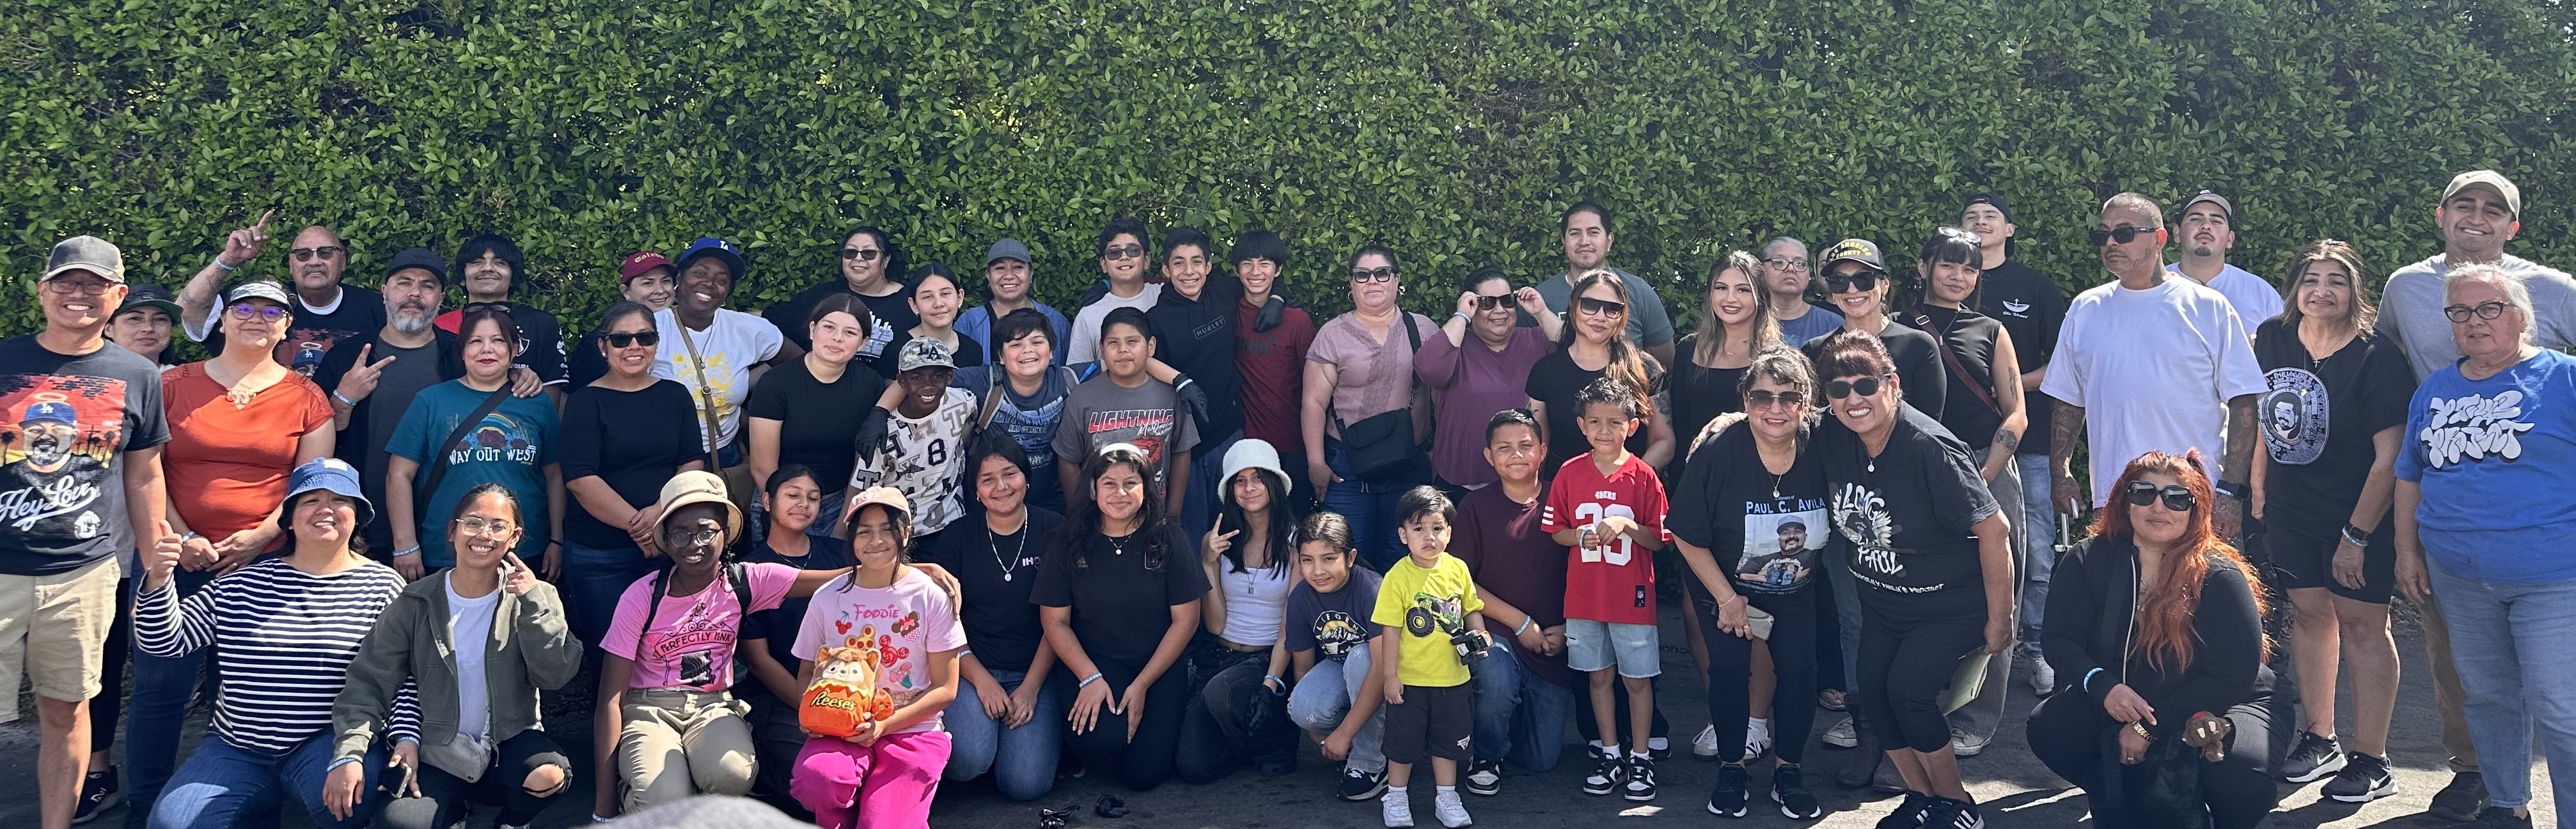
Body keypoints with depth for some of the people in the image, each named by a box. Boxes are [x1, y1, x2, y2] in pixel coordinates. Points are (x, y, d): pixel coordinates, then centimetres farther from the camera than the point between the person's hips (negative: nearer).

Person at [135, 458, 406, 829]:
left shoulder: (384, 586, 0)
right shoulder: (241, 585, 8)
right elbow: (164, 641, 6)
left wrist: (406, 737, -20)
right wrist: (157, 581, -11)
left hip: (331, 743, -3)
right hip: (237, 750, 3)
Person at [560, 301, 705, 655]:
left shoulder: (675, 396, 10)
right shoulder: (586, 402, -2)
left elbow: (693, 462, 3)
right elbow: (580, 479, -11)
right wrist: (636, 524, -17)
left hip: (669, 545, 3)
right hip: (598, 555, -3)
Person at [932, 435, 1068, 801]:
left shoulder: (1053, 531, 0)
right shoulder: (957, 539, 3)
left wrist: (1031, 687, -8)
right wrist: (982, 680, -11)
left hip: (1036, 672, 0)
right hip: (973, 669, 0)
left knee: (1026, 784, -18)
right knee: (968, 761, -28)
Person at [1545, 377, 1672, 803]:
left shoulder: (1643, 476, -6)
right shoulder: (1570, 473, -1)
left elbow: (1658, 540, -4)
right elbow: (1555, 532, 5)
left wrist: (1627, 525, -21)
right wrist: (1583, 536, -15)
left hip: (1632, 596, -2)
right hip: (1584, 596, 2)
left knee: (1637, 679, 6)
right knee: (1600, 676, 12)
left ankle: (1640, 758, 18)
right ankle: (1610, 755, 25)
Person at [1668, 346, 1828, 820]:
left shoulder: (1822, 452, -22)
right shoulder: (1716, 454, -27)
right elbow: (1688, 536, -17)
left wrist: (1809, 571, 2)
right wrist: (1728, 599, -13)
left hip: (1797, 591, 2)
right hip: (1724, 586, -2)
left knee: (1799, 671, -3)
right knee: (1730, 671, -5)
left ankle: (1789, 771, 16)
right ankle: (1732, 768, 16)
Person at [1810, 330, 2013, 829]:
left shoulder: (1930, 449, -28)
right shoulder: (1830, 441, -10)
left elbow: (1995, 530, -24)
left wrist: (1999, 620, -18)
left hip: (1952, 603, -6)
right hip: (1882, 602, 6)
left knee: (1908, 686, -18)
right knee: (1871, 686, -5)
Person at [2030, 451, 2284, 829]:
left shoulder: (2221, 578, -16)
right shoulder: (2089, 561, -7)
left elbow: (2233, 677, -18)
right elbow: (2060, 639, -7)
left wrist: (2150, 726, -22)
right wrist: (2103, 687, -28)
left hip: (2220, 707, -3)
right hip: (2118, 705, 3)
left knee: (2233, 772, -34)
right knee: (2049, 728, -22)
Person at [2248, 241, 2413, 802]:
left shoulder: (2377, 358, -18)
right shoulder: (2272, 339, -1)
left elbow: (2390, 456, -18)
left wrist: (2357, 534, -18)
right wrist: (2258, 488, 12)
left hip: (2359, 517, -5)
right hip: (2288, 513, 5)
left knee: (2361, 623, 0)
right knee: (2310, 611, 14)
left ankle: (2371, 762, 8)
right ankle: (2320, 740, 27)